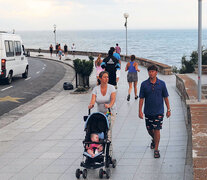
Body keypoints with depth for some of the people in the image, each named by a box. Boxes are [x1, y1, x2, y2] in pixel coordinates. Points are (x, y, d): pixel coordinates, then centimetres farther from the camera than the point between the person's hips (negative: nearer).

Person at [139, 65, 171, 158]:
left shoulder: (161, 84, -3)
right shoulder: (144, 84, -3)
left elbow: (165, 97, 4)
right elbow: (141, 98, 0)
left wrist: (168, 110, 4)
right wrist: (140, 111, -5)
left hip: (159, 111, -2)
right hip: (148, 111, 2)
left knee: (157, 130, -5)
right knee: (149, 129, 13)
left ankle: (156, 149, 5)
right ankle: (154, 140, 45)